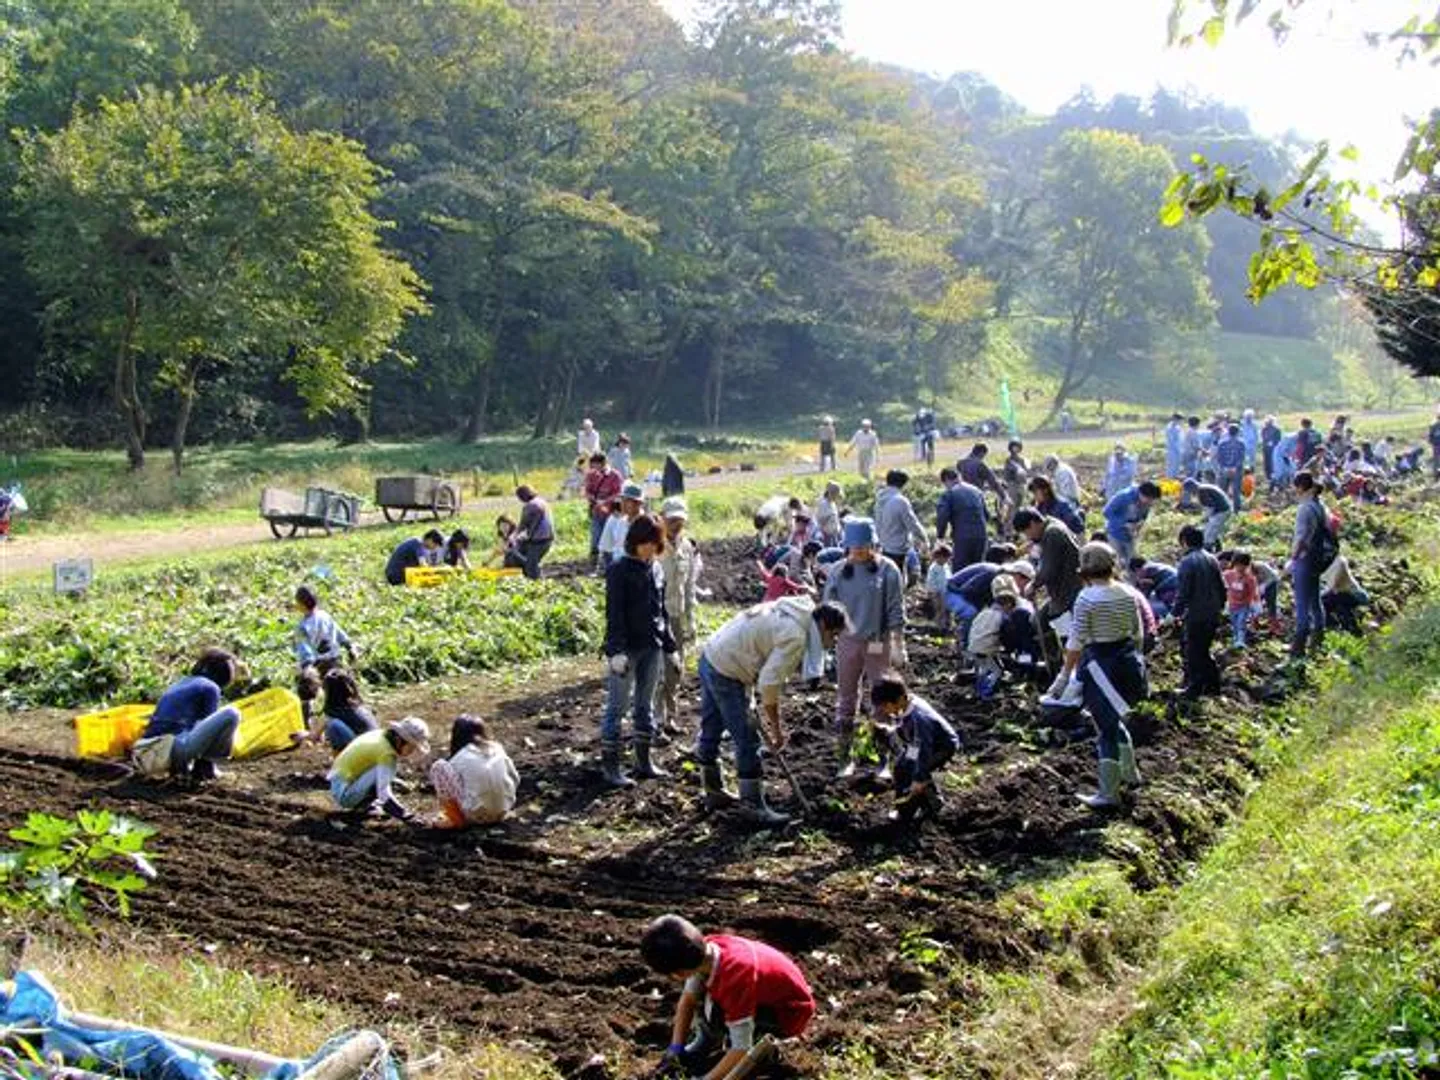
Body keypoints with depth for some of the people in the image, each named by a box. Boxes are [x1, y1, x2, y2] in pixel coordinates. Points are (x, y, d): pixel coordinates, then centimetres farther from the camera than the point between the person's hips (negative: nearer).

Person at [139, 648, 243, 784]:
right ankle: (206, 767, 0)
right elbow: (209, 725, 4)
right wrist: (205, 765, 16)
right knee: (231, 714, -10)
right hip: (175, 750, -9)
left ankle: (178, 768, 15)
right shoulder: (210, 688, 2)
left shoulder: (181, 684, 26)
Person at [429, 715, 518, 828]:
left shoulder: (460, 758, -2)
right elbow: (515, 779, 14)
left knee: (438, 767, 1)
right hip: (502, 813, 5)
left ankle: (456, 819, 3)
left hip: (477, 815, -5)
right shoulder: (497, 749, 6)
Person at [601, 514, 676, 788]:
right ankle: (610, 765, 2)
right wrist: (617, 650, -21)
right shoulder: (619, 570, -10)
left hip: (652, 648, 7)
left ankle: (644, 762, 22)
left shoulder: (656, 569, 10)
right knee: (617, 706, -2)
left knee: (646, 705, 14)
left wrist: (669, 645, 15)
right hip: (627, 649, -7)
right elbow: (614, 613, -14)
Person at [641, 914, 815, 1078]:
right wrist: (675, 1050, -10)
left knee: (714, 1009, -28)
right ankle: (707, 1041, 13)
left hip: (790, 1012, -8)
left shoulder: (733, 978, -39)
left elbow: (741, 1048, -34)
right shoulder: (707, 948, -19)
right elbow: (688, 998, -4)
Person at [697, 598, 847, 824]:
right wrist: (777, 728, -11)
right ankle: (754, 806, 4)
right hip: (727, 672, -10)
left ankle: (713, 792, 37)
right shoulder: (796, 636, -20)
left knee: (711, 731, 21)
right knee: (747, 740, -3)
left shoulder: (789, 616, 9)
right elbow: (769, 683, -22)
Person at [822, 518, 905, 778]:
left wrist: (898, 645, -5)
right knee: (846, 701, 9)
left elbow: (896, 610, -4)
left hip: (879, 643, -2)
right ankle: (845, 758, 19)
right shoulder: (839, 572, -1)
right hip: (848, 642, 2)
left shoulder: (887, 570, -7)